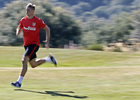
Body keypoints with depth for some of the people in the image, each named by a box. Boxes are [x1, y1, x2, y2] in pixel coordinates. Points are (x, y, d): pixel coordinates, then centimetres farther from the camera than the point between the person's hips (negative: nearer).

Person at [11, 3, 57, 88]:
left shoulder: (38, 21, -9)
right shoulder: (23, 20, 4)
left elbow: (47, 29, 2)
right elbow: (19, 28, 17)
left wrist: (47, 41, 0)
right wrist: (18, 32, -8)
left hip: (34, 44, -7)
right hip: (26, 44, 7)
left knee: (24, 60, -22)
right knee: (33, 65, 15)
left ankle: (19, 82, -21)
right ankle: (49, 59, 38)